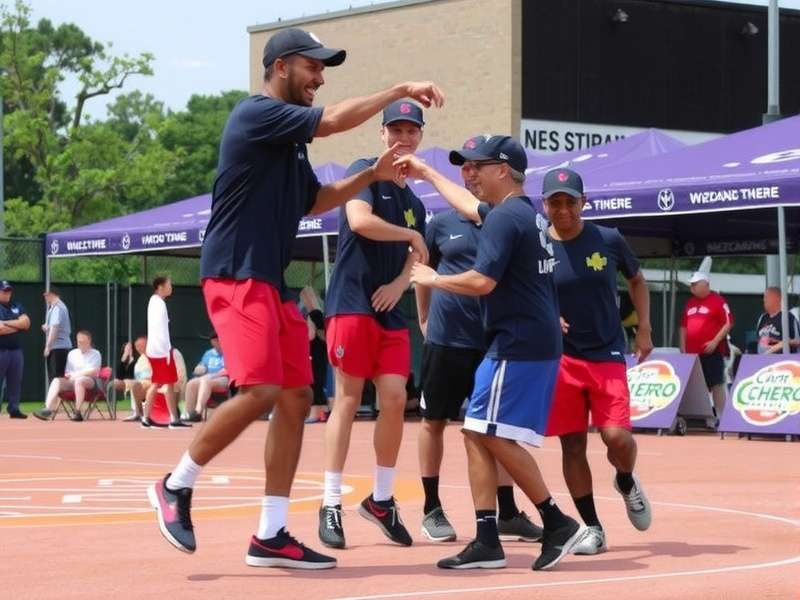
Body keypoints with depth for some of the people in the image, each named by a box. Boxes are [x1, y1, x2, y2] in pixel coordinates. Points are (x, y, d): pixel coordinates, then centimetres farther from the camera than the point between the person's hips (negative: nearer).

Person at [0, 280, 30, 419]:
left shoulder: (17, 307, 15)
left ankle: (14, 409, 12)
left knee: (15, 381, 7)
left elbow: (26, 323, 0)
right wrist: (18, 326, -5)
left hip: (16, 349, 6)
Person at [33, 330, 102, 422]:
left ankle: (77, 412, -42)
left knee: (79, 380, -39)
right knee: (56, 381, -23)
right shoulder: (72, 353, 23)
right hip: (72, 380, 5)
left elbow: (93, 372, -8)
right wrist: (68, 375, -8)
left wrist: (75, 374, -11)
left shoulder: (95, 354, 8)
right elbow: (67, 372, 16)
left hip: (90, 381, -5)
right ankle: (48, 410, -40)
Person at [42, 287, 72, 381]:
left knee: (56, 378, -12)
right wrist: (46, 327, 13)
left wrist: (48, 347, -16)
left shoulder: (57, 308, -11)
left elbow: (54, 328, -18)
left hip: (58, 348, -10)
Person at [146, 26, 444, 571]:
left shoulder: (290, 140, 19)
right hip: (236, 276, -10)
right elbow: (333, 121, -19)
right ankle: (176, 486, -2)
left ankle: (271, 536, 7)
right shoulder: (257, 114, -9)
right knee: (260, 391, -20)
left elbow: (312, 201, 28)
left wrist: (372, 176, 16)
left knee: (296, 398, 5)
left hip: (272, 283, 10)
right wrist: (401, 91, -11)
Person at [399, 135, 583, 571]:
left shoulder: (505, 217, -14)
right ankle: (487, 542, 6)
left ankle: (557, 523, -5)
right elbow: (471, 208, 36)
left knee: (495, 435, -10)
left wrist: (433, 279, -5)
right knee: (476, 434, 8)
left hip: (518, 346, -10)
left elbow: (482, 281, -22)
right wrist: (427, 174, 44)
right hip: (536, 343, 10)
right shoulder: (528, 213, 17)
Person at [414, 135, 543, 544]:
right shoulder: (442, 223, 3)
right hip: (445, 338, 0)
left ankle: (507, 513, 10)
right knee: (434, 421, 6)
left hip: (494, 341, 0)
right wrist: (424, 319, 14)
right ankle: (432, 510, 17)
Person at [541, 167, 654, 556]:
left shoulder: (609, 241, -2)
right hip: (560, 358, 0)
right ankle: (591, 528, 11)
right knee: (572, 444, 0)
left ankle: (626, 482, 22)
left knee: (616, 436, -13)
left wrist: (644, 328, 6)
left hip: (607, 354, 0)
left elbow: (636, 281, 14)